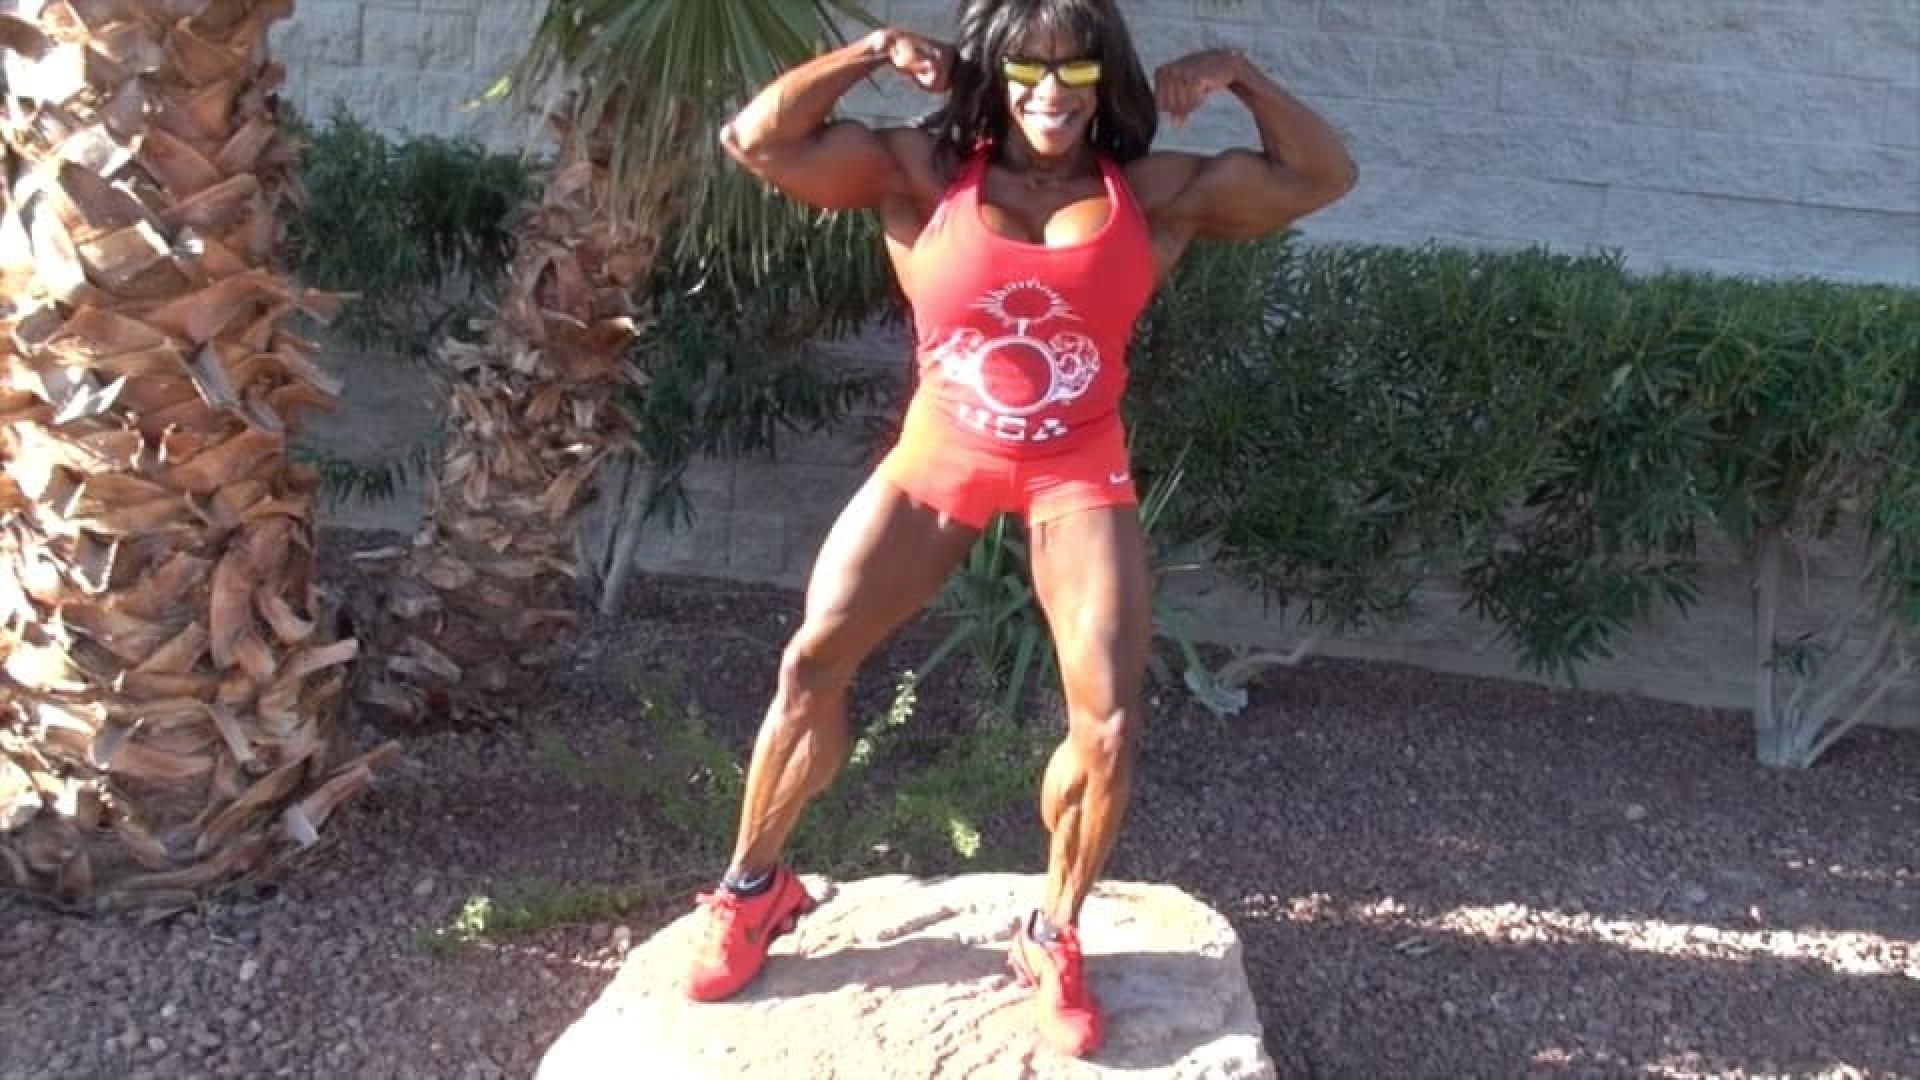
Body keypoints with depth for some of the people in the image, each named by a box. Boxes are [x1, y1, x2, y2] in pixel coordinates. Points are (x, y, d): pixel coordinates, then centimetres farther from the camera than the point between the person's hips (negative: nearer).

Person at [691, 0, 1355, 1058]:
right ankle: (754, 886, 16)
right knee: (812, 660, -5)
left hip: (1079, 475, 0)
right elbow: (756, 141, -8)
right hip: (937, 458, 0)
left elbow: (1322, 176, 6)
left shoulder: (1154, 194, 1)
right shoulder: (924, 172, -2)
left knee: (1108, 721, -11)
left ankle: (1054, 938, 11)